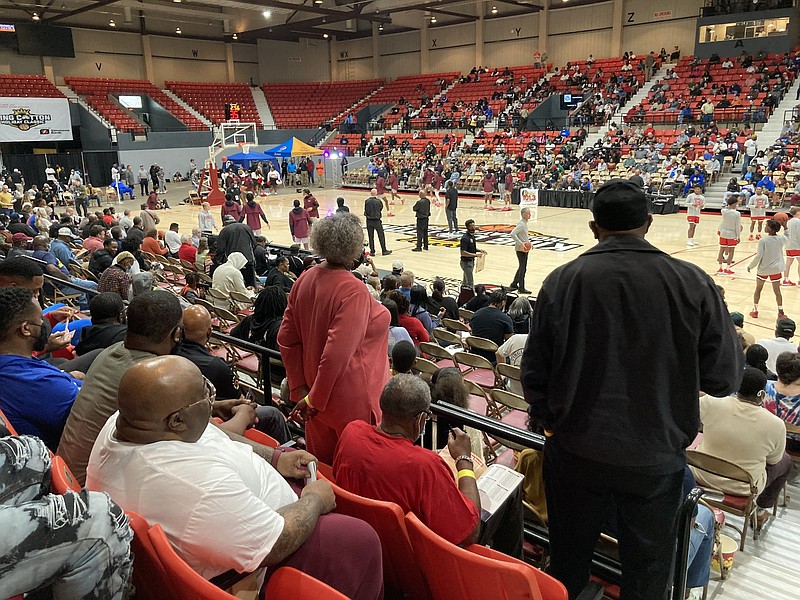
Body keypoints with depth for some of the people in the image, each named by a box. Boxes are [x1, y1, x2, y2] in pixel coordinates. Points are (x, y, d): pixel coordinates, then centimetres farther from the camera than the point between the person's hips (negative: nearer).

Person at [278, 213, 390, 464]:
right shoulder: (353, 291, -24)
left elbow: (287, 338, 2)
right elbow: (337, 352, -27)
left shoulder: (305, 279, -3)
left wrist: (300, 388, 6)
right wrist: (314, 399, -14)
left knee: (321, 464, 21)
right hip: (351, 399, -7)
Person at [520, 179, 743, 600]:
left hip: (577, 450, 1)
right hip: (657, 455, 0)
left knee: (569, 557, 21)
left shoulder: (563, 281, -11)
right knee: (647, 566, 20)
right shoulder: (692, 283, -12)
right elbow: (724, 378, -7)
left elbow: (534, 372, -5)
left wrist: (544, 418, 14)